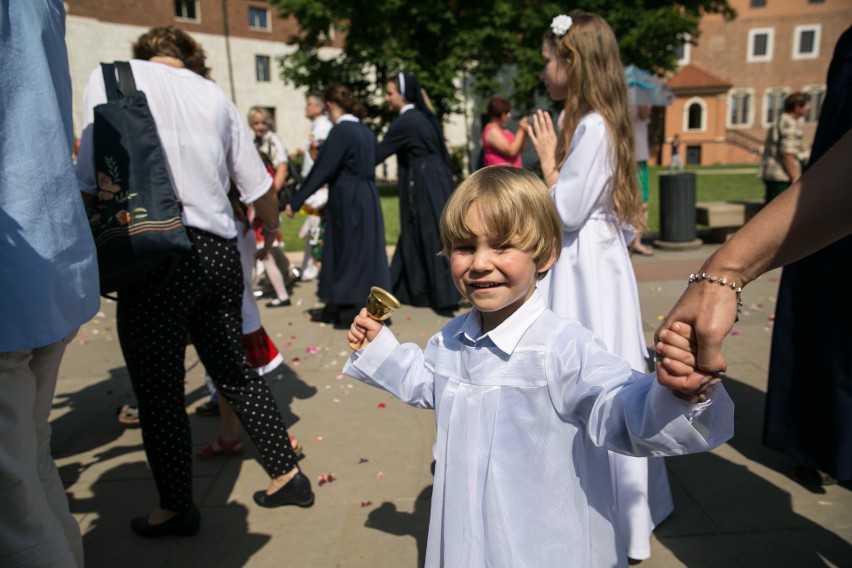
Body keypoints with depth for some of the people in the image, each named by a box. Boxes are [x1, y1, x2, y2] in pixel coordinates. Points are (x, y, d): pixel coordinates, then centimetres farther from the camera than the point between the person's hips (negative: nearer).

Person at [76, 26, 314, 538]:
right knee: (234, 371, 17)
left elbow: (91, 179, -6)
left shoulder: (111, 77, 5)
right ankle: (288, 475, 25)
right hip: (219, 251, 5)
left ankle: (177, 509, 23)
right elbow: (260, 187, 14)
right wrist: (271, 232, 33)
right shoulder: (214, 95, 14)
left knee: (159, 391, 9)